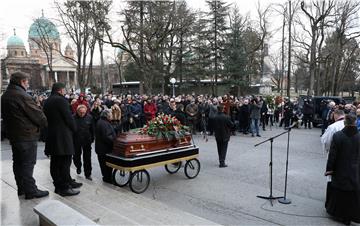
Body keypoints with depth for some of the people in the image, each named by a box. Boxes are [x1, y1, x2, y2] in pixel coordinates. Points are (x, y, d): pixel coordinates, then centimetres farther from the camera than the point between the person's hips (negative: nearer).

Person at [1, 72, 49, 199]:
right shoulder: (22, 96, -19)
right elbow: (37, 114, -17)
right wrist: (45, 124, -1)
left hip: (13, 135, 9)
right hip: (27, 136, -9)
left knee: (18, 162, 16)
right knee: (28, 164, -2)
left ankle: (21, 188, 28)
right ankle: (31, 191, 6)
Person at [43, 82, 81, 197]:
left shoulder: (47, 101, 14)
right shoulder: (61, 100, -14)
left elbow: (46, 117, 16)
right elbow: (69, 117, -16)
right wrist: (74, 128, 1)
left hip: (51, 135, 10)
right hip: (62, 136, -9)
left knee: (55, 162, 12)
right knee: (65, 162, -4)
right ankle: (64, 187, 0)